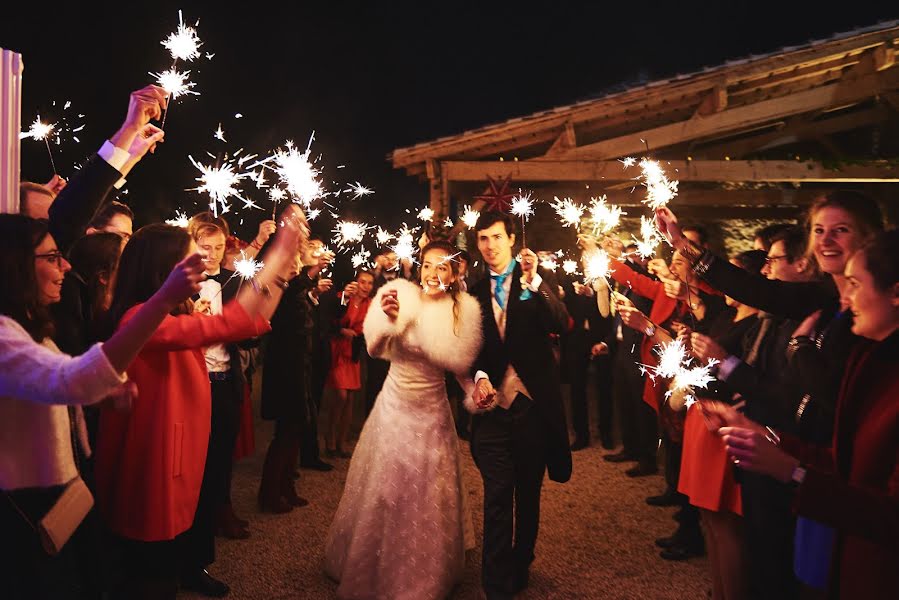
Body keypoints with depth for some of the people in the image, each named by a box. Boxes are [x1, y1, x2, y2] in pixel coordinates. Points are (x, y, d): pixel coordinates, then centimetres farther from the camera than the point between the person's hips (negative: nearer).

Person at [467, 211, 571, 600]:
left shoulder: (537, 282, 1)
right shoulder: (476, 290, 8)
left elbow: (560, 325, -15)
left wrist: (534, 282, -25)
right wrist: (479, 377, -10)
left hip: (532, 402, -1)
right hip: (492, 402, 1)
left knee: (528, 491, 13)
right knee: (497, 495, -1)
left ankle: (520, 567, 32)